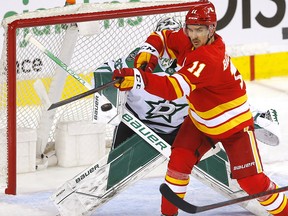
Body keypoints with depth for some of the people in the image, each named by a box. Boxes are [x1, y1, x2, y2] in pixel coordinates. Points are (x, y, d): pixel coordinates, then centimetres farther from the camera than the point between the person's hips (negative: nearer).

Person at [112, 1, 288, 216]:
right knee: (179, 160, -8)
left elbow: (175, 88, -48)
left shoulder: (209, 59, -37)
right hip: (200, 120, 7)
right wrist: (148, 53, -16)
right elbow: (162, 37, 7)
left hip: (233, 123, -7)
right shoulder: (187, 41, -13)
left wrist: (138, 78, -60)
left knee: (251, 180, -7)